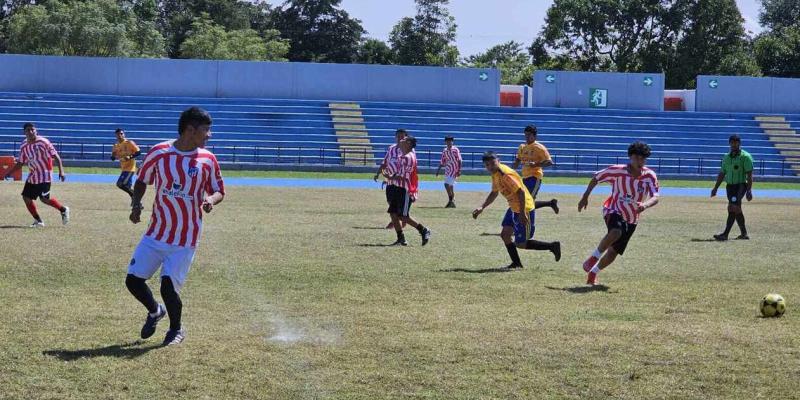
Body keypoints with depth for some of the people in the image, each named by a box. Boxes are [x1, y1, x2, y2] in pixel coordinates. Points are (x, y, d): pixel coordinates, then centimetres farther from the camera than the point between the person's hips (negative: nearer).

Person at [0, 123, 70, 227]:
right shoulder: (24, 146, 4)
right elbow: (20, 163, 14)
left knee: (45, 198, -10)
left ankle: (63, 210, 15)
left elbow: (56, 156, -13)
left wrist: (61, 171, -23)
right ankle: (38, 221, 13)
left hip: (44, 175, -6)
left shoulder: (44, 142, -13)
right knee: (26, 198, -1)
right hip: (32, 175, 6)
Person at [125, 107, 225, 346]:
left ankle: (176, 329, 17)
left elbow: (219, 191, 7)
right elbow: (142, 181, 9)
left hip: (186, 240, -2)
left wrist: (211, 200, -16)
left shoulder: (207, 160, -3)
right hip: (156, 234, 2)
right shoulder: (158, 153, -5)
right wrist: (136, 204, -7)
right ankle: (155, 311, 32)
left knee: (168, 286, -12)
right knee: (133, 280, 0)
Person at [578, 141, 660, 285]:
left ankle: (593, 272, 28)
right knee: (615, 232, -36)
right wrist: (585, 197, -2)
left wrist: (645, 205, -43)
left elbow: (655, 197, -21)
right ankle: (594, 257, -15)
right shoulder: (618, 171, -16)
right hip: (614, 210, -3)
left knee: (614, 252, 4)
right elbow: (596, 178, -3)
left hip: (631, 219, 3)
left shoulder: (650, 176, -12)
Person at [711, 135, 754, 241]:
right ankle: (744, 234, 20)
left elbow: (749, 175, -11)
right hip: (730, 186, 7)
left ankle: (725, 234, -22)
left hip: (741, 186, -7)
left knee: (732, 208, -18)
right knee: (736, 209, 11)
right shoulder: (726, 157, 14)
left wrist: (749, 190, -18)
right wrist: (715, 188, 15)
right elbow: (722, 174, 20)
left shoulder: (745, 156, -6)